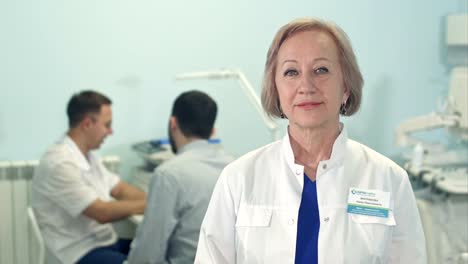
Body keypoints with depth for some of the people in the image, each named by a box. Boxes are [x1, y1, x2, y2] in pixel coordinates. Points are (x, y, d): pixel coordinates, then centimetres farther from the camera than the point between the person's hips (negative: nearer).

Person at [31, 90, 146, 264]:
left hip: (106, 242, 10)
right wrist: (148, 205, -15)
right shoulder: (60, 164, -21)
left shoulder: (88, 156, 11)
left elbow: (121, 190, 13)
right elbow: (102, 213, -22)